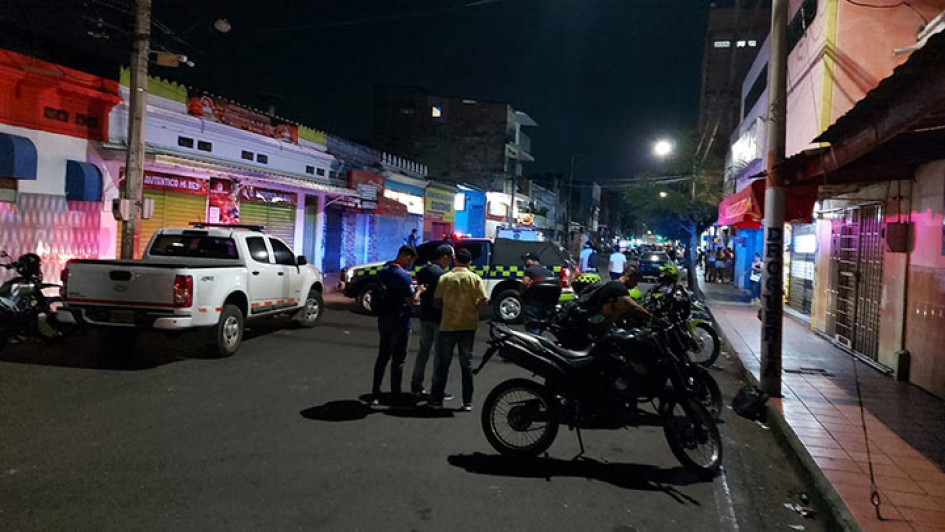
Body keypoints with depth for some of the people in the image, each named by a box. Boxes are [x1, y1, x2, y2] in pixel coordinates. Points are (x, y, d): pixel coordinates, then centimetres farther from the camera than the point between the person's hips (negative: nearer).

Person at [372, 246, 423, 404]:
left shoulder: (384, 271, 6)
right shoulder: (403, 276, -19)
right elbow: (412, 301, -20)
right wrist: (419, 291, -1)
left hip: (383, 321, 7)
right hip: (399, 323, -7)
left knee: (382, 356, 16)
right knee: (398, 360, 2)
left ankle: (375, 392, 19)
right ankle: (395, 396, 8)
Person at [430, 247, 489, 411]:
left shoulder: (445, 278, -4)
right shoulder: (475, 278, -5)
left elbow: (436, 302, -3)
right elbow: (484, 301, -9)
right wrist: (473, 307, 10)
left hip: (448, 325, 0)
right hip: (468, 325, 1)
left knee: (442, 363, 10)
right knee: (467, 363, 10)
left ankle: (437, 399, 13)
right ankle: (467, 402, 12)